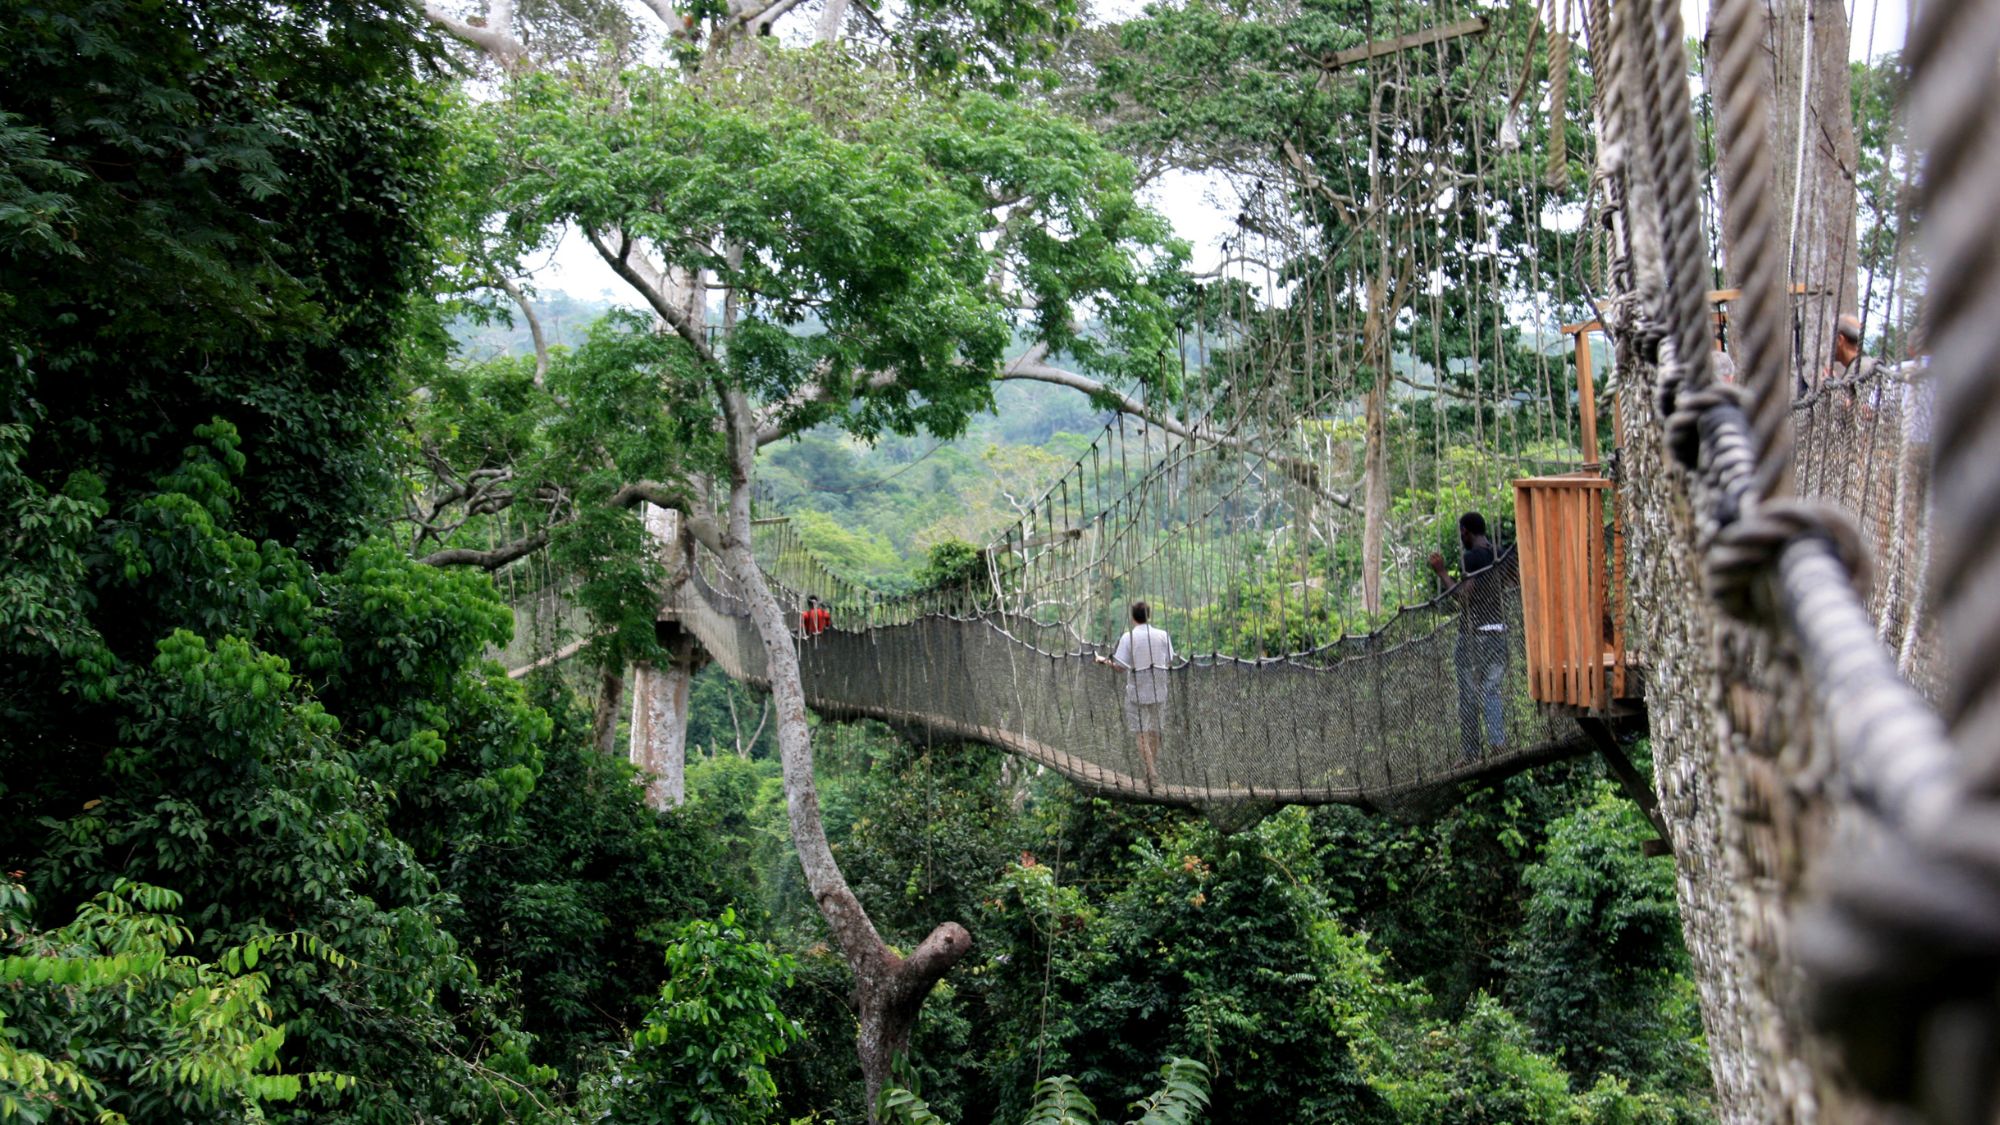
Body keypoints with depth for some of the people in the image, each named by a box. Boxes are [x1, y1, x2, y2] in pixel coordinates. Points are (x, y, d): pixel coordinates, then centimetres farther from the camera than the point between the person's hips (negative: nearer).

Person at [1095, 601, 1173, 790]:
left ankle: (1152, 774, -5)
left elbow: (1120, 665, -12)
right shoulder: (1163, 635, -1)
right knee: (1155, 732, 16)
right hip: (1158, 691, 3)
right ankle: (1154, 769, 25)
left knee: (1142, 734, 1)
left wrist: (1104, 660, 6)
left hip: (1137, 691, -3)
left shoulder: (1128, 637, -10)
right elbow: (1169, 662, 4)